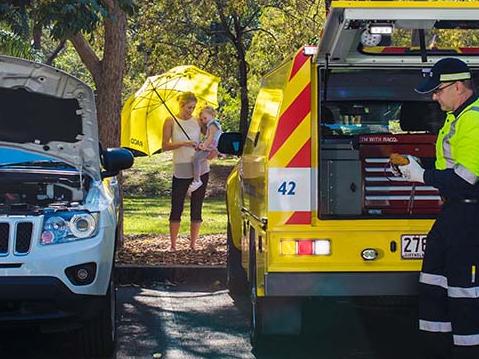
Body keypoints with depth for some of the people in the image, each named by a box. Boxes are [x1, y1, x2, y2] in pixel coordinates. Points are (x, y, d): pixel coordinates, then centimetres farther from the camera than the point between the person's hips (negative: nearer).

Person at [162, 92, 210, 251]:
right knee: (176, 208, 0)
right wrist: (183, 144, -21)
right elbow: (165, 146, -6)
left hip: (200, 168, 2)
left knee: (196, 208, 5)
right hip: (181, 170, -2)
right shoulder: (171, 121, -1)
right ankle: (173, 246, 9)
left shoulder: (197, 121, 6)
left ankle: (193, 245, 12)